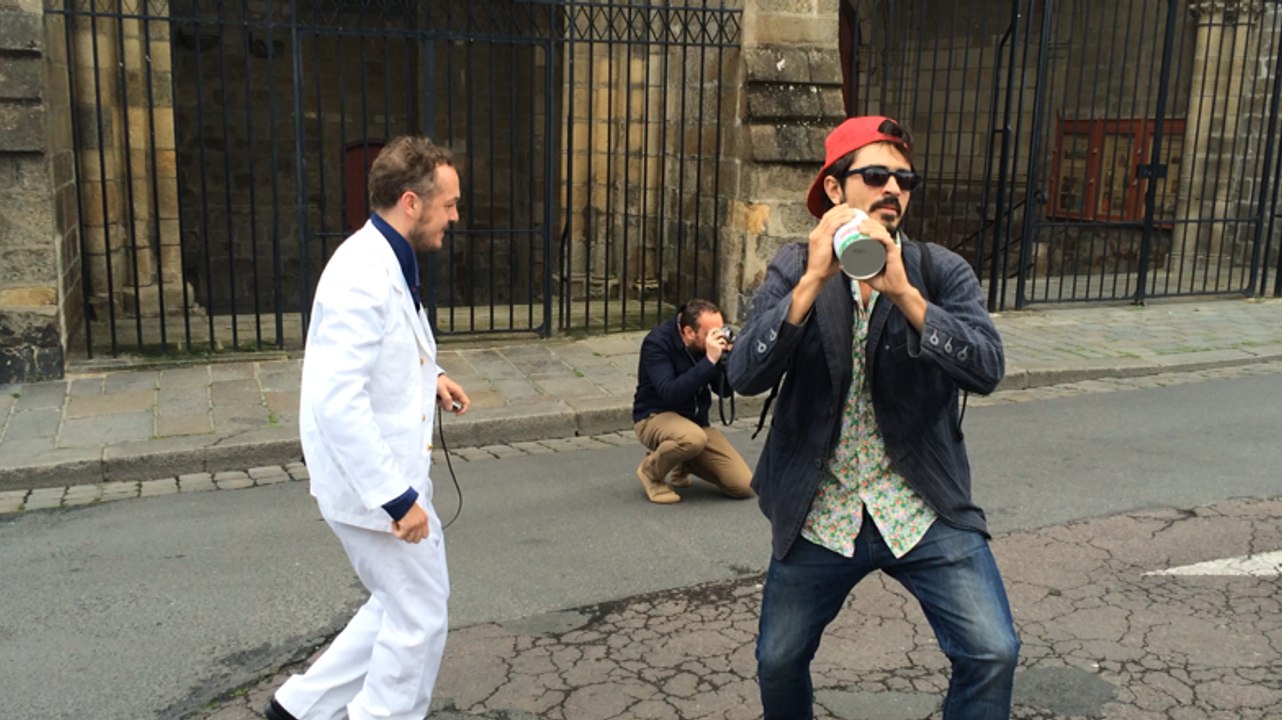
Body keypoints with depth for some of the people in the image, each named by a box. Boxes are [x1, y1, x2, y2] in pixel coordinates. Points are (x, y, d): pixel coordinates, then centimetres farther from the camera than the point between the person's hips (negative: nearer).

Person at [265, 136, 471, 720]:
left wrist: (429, 378, 7)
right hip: (374, 484, -10)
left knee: (400, 605, 22)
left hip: (388, 476, 10)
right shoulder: (363, 276, -24)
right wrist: (398, 497, -28)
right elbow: (335, 400, -30)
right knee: (419, 617, 7)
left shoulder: (386, 263, 8)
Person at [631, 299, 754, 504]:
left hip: (696, 420, 6)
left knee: (744, 485, -7)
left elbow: (725, 390, -1)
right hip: (656, 417, -6)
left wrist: (727, 359, -20)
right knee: (693, 437, -41)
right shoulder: (657, 342, -21)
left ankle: (680, 465, 17)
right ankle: (651, 470, -8)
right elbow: (670, 394, -33)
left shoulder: (708, 344, -5)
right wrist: (709, 360, -36)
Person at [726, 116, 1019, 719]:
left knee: (992, 654, -12)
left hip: (924, 510, 0)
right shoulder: (793, 270, -4)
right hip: (819, 516, 1)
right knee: (778, 662, 14)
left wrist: (904, 291, -32)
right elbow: (746, 375, -18)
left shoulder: (941, 272, -4)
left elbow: (987, 369, -20)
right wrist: (815, 280, -29)